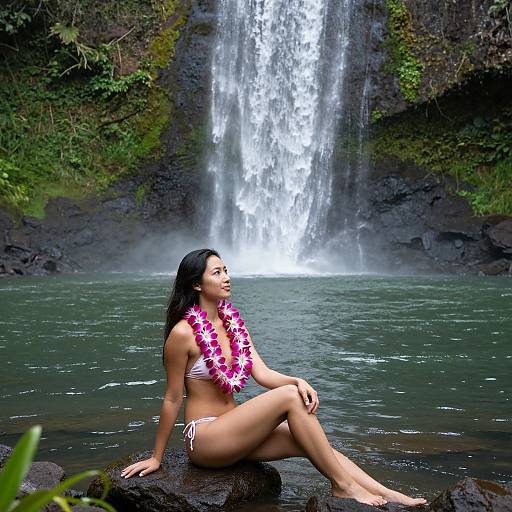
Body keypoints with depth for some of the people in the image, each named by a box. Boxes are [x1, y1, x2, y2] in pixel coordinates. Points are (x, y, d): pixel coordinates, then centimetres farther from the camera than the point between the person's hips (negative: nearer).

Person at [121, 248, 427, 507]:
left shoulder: (234, 324, 8)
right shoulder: (184, 332, -15)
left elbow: (263, 374, 0)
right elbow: (173, 399, -9)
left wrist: (299, 381, -20)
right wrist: (156, 458, -3)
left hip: (232, 431, 7)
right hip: (204, 439, -7)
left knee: (306, 442, -13)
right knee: (289, 397, -23)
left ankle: (390, 496, -12)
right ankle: (342, 484, -16)